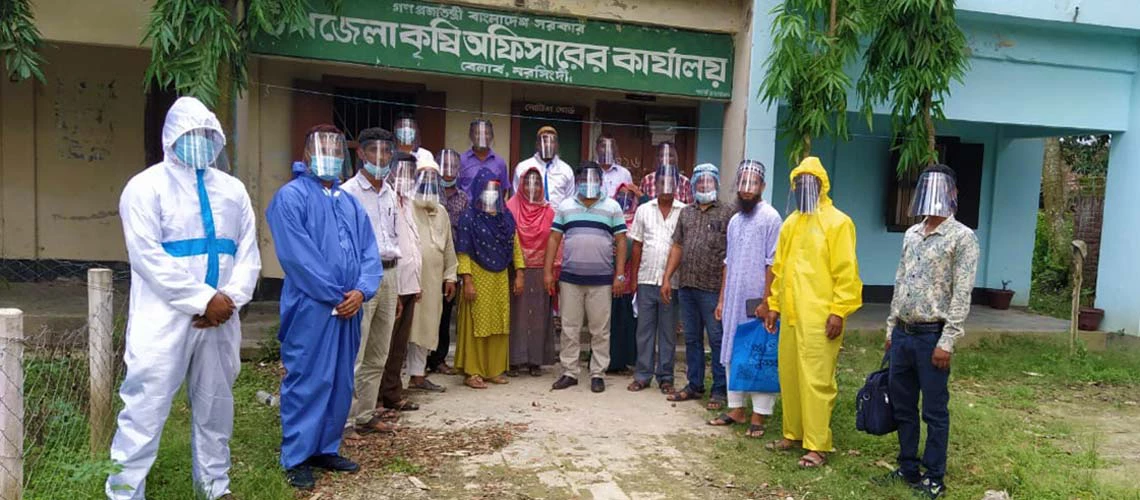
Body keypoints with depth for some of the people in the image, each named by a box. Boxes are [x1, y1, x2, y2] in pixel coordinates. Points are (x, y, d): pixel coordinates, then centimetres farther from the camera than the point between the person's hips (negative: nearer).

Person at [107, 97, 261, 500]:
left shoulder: (232, 189, 13)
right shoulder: (146, 187, -3)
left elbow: (248, 252, 8)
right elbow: (148, 257, -13)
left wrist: (230, 298, -8)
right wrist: (204, 300, -16)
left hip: (220, 318, 5)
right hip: (165, 319, -5)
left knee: (215, 406, 15)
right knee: (146, 409, -2)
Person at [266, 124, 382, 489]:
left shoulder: (351, 203, 17)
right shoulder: (291, 197, -5)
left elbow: (369, 252, 9)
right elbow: (297, 256, -15)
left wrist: (361, 290, -8)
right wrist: (335, 295, -13)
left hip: (349, 307, 7)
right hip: (310, 307, -7)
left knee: (340, 383, 12)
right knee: (307, 382, -2)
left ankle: (326, 449, 24)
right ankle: (296, 458, 9)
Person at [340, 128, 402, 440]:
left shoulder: (390, 194, 16)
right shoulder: (348, 192, -6)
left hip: (387, 274, 7)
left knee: (378, 356, 12)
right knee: (353, 355, -7)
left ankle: (366, 415, 22)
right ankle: (345, 420, 3)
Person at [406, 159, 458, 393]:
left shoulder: (441, 211, 18)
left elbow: (449, 247, 20)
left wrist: (450, 276, 16)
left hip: (433, 280, 6)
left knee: (425, 326, 11)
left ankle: (418, 375, 20)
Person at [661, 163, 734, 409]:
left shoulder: (726, 213, -1)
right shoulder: (686, 213, 15)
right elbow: (677, 247, 16)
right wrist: (667, 278, 9)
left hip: (713, 288, -5)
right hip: (686, 287, 6)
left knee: (717, 340, 1)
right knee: (692, 339, 13)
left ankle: (719, 391, 10)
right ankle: (694, 386, 24)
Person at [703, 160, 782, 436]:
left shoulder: (770, 217, -7)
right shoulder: (734, 220, 14)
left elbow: (772, 263, -11)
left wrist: (766, 301, -15)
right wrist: (721, 299, 14)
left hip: (757, 301, -7)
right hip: (733, 300, 7)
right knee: (731, 354, 11)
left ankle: (759, 416, 7)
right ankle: (736, 409, 22)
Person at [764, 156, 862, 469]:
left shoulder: (837, 222, -5)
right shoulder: (790, 223, 16)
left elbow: (846, 272, -10)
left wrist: (838, 311, -16)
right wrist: (774, 305, 16)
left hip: (819, 317, -7)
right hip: (790, 314, 7)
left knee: (816, 381, -4)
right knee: (789, 377, 12)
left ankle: (817, 445, 4)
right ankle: (793, 434, 25)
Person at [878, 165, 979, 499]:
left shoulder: (962, 237, -8)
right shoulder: (911, 234, 12)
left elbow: (961, 295, -12)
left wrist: (947, 341, -16)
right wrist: (891, 328, 14)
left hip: (932, 336, -6)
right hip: (903, 333, 6)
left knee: (934, 411, 4)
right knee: (902, 406, 14)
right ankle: (908, 468, 28)